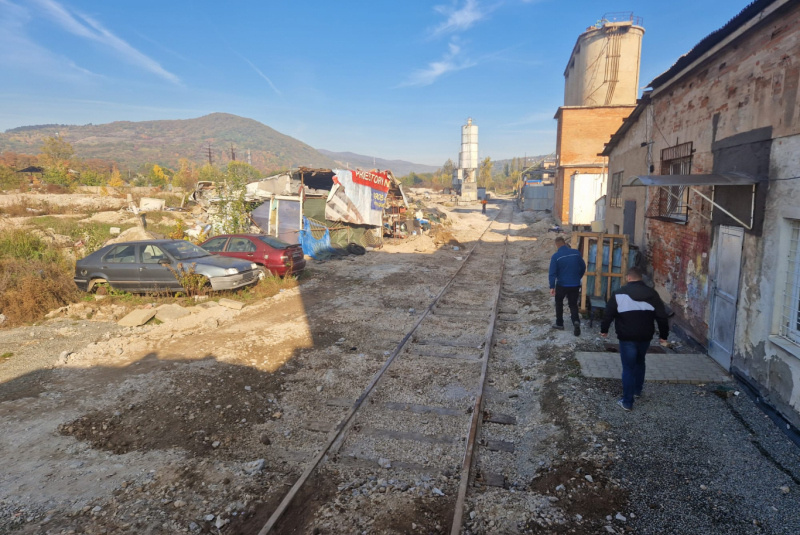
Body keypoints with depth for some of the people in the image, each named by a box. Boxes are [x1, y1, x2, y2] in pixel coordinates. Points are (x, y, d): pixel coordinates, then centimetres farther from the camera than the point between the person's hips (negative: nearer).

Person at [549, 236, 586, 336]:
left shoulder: (556, 256, -13)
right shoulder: (576, 253, -2)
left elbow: (552, 273, -16)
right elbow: (583, 267, 7)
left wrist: (552, 287, -12)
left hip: (562, 285, -2)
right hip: (575, 285, 3)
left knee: (559, 303, 19)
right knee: (573, 304, 13)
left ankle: (559, 324, 26)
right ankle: (576, 321, -12)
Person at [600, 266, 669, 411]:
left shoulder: (619, 294, -7)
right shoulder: (652, 293, 3)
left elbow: (608, 314, -3)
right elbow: (662, 316, 3)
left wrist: (604, 330, 12)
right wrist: (663, 335, 12)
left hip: (627, 338, -4)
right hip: (645, 337, 4)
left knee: (628, 368, 1)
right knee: (640, 362, 27)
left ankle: (627, 402, 3)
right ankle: (637, 390, 41)